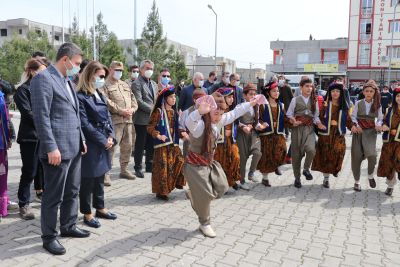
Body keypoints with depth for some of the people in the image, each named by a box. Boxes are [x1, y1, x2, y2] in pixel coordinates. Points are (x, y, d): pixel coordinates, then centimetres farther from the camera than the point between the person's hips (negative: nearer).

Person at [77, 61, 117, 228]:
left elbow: (108, 117, 12)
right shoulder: (80, 97, -14)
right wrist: (103, 140, -14)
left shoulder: (100, 95, 13)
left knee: (100, 178, 18)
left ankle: (100, 208, 31)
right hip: (90, 145, -8)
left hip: (104, 143, 8)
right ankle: (87, 213, 17)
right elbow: (85, 124, -18)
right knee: (88, 180, 4)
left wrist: (111, 137, -2)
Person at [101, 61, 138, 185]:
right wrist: (121, 110, -18)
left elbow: (133, 99, 18)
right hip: (114, 120, -7)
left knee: (127, 146, 12)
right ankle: (106, 173, -4)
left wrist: (132, 109, -2)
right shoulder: (105, 85, 0)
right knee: (111, 147, -10)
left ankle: (124, 170, 26)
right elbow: (107, 102, -14)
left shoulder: (125, 85, 23)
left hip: (128, 120, 7)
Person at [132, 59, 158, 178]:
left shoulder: (154, 84, 18)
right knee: (140, 145, 2)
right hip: (142, 119, -7)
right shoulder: (137, 84, -6)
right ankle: (138, 168, 12)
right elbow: (139, 101, -16)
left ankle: (150, 166, 23)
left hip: (153, 119, 7)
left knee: (151, 144, 12)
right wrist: (152, 109, -17)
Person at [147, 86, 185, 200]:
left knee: (180, 161, -6)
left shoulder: (174, 112, 13)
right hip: (162, 145, -6)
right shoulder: (158, 111, -6)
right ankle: (161, 191, 10)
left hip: (174, 144, 6)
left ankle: (175, 182, 16)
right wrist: (158, 135, -24)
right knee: (163, 167, -2)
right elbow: (150, 127, -9)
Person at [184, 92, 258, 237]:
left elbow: (235, 113, 9)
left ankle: (194, 195, 32)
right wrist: (200, 111, -72)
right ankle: (204, 224, 25)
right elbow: (189, 122, -52)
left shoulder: (219, 121, -4)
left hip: (210, 162, 8)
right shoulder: (199, 125, -28)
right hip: (195, 165, -8)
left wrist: (251, 103, 13)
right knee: (205, 195, -1)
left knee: (222, 188, 9)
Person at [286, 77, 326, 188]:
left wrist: (319, 124, -6)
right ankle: (297, 178, 19)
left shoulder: (314, 101, 12)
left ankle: (306, 169, 4)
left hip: (309, 128, 1)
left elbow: (316, 116, 12)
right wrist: (293, 120, -16)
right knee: (296, 153, 3)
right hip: (297, 128, -1)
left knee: (311, 150, -24)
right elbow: (289, 114, 2)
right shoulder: (295, 100, 4)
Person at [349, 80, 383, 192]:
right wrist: (355, 125, -18)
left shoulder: (377, 105, 4)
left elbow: (380, 118, 6)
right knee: (356, 157, 1)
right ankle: (357, 181, 19)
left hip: (370, 132, 0)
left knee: (372, 155, -21)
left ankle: (370, 175, 11)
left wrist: (378, 125, -15)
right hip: (358, 131, 0)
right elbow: (353, 116, 0)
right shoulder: (358, 103, 1)